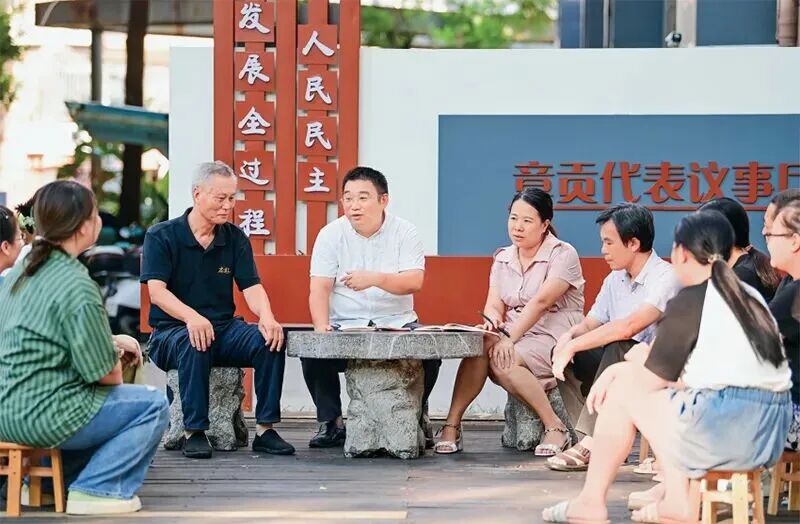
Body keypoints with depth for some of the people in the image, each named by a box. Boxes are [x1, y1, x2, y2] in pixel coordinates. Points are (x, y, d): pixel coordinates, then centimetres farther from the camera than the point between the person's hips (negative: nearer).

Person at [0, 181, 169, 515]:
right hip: (41, 414, -9)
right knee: (152, 406, 1)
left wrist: (111, 343, 15)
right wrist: (118, 365, 8)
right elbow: (105, 373, -15)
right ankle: (96, 490, -1)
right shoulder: (77, 286, -18)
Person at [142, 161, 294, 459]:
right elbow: (156, 291, -16)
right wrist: (191, 317, -37)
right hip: (171, 332, -4)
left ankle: (265, 429, -20)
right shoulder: (161, 236, -4)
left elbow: (251, 287, -1)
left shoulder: (236, 239, 10)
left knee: (271, 338, -24)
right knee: (194, 342, -39)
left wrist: (267, 317, -25)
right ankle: (193, 432, -31)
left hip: (224, 329, 4)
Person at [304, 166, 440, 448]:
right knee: (313, 353, -27)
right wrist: (321, 328, -23)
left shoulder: (404, 232, 0)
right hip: (345, 326, 1)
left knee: (428, 353, -27)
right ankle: (331, 422, -6)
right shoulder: (331, 234, 3)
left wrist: (375, 278, -32)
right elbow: (319, 288, -4)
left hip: (396, 324, -1)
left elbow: (414, 282, -14)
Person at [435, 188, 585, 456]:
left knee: (503, 361, -33)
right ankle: (451, 426, -27)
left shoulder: (563, 254, -6)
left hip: (554, 337, -5)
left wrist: (510, 338, -28)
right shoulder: (503, 259, 14)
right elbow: (494, 305, 5)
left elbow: (541, 302, -19)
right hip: (514, 335, 5)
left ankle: (555, 428, -22)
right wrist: (493, 320, -21)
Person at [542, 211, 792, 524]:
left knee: (624, 392, 13)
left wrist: (619, 373, 23)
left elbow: (648, 381, 1)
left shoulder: (689, 303, -5)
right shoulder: (751, 297, 17)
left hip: (723, 432, -8)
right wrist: (621, 370, 21)